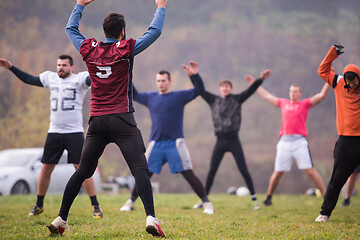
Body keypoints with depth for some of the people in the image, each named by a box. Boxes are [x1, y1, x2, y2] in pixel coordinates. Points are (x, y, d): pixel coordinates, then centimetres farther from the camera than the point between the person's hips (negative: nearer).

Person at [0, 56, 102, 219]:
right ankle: (39, 205, 22)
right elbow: (29, 79, 20)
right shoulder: (50, 78, 12)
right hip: (54, 132, 5)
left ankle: (95, 206, -2)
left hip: (75, 132, -5)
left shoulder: (79, 79, -2)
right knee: (46, 168, 8)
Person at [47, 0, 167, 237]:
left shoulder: (89, 50, 7)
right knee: (140, 169, -8)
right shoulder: (125, 50, -4)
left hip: (97, 121, 4)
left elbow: (70, 29, 25)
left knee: (82, 172, 12)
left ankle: (61, 219, 13)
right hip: (122, 120, -4)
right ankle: (151, 218, -22)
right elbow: (155, 31, 1)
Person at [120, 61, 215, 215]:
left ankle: (206, 203, 0)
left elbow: (199, 90, -6)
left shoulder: (179, 96, 3)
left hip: (175, 143, -3)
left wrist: (194, 75, -23)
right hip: (155, 144, 3)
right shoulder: (151, 97, 14)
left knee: (189, 174, -6)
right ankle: (130, 202, 17)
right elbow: (134, 95, 23)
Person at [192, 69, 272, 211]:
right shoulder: (213, 101, 9)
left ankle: (254, 199, 2)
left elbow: (250, 90, -6)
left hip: (233, 140, -2)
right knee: (211, 171, 3)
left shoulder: (237, 99, 4)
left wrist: (261, 79, -20)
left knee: (243, 170, -4)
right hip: (220, 141, 2)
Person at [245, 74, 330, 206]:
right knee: (278, 172, 5)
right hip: (284, 141, 3)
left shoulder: (305, 104, 9)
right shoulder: (283, 103, 19)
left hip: (299, 142, -3)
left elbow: (322, 95, 3)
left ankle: (326, 196, -5)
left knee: (310, 170, -8)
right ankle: (269, 197, 20)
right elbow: (267, 96, 32)